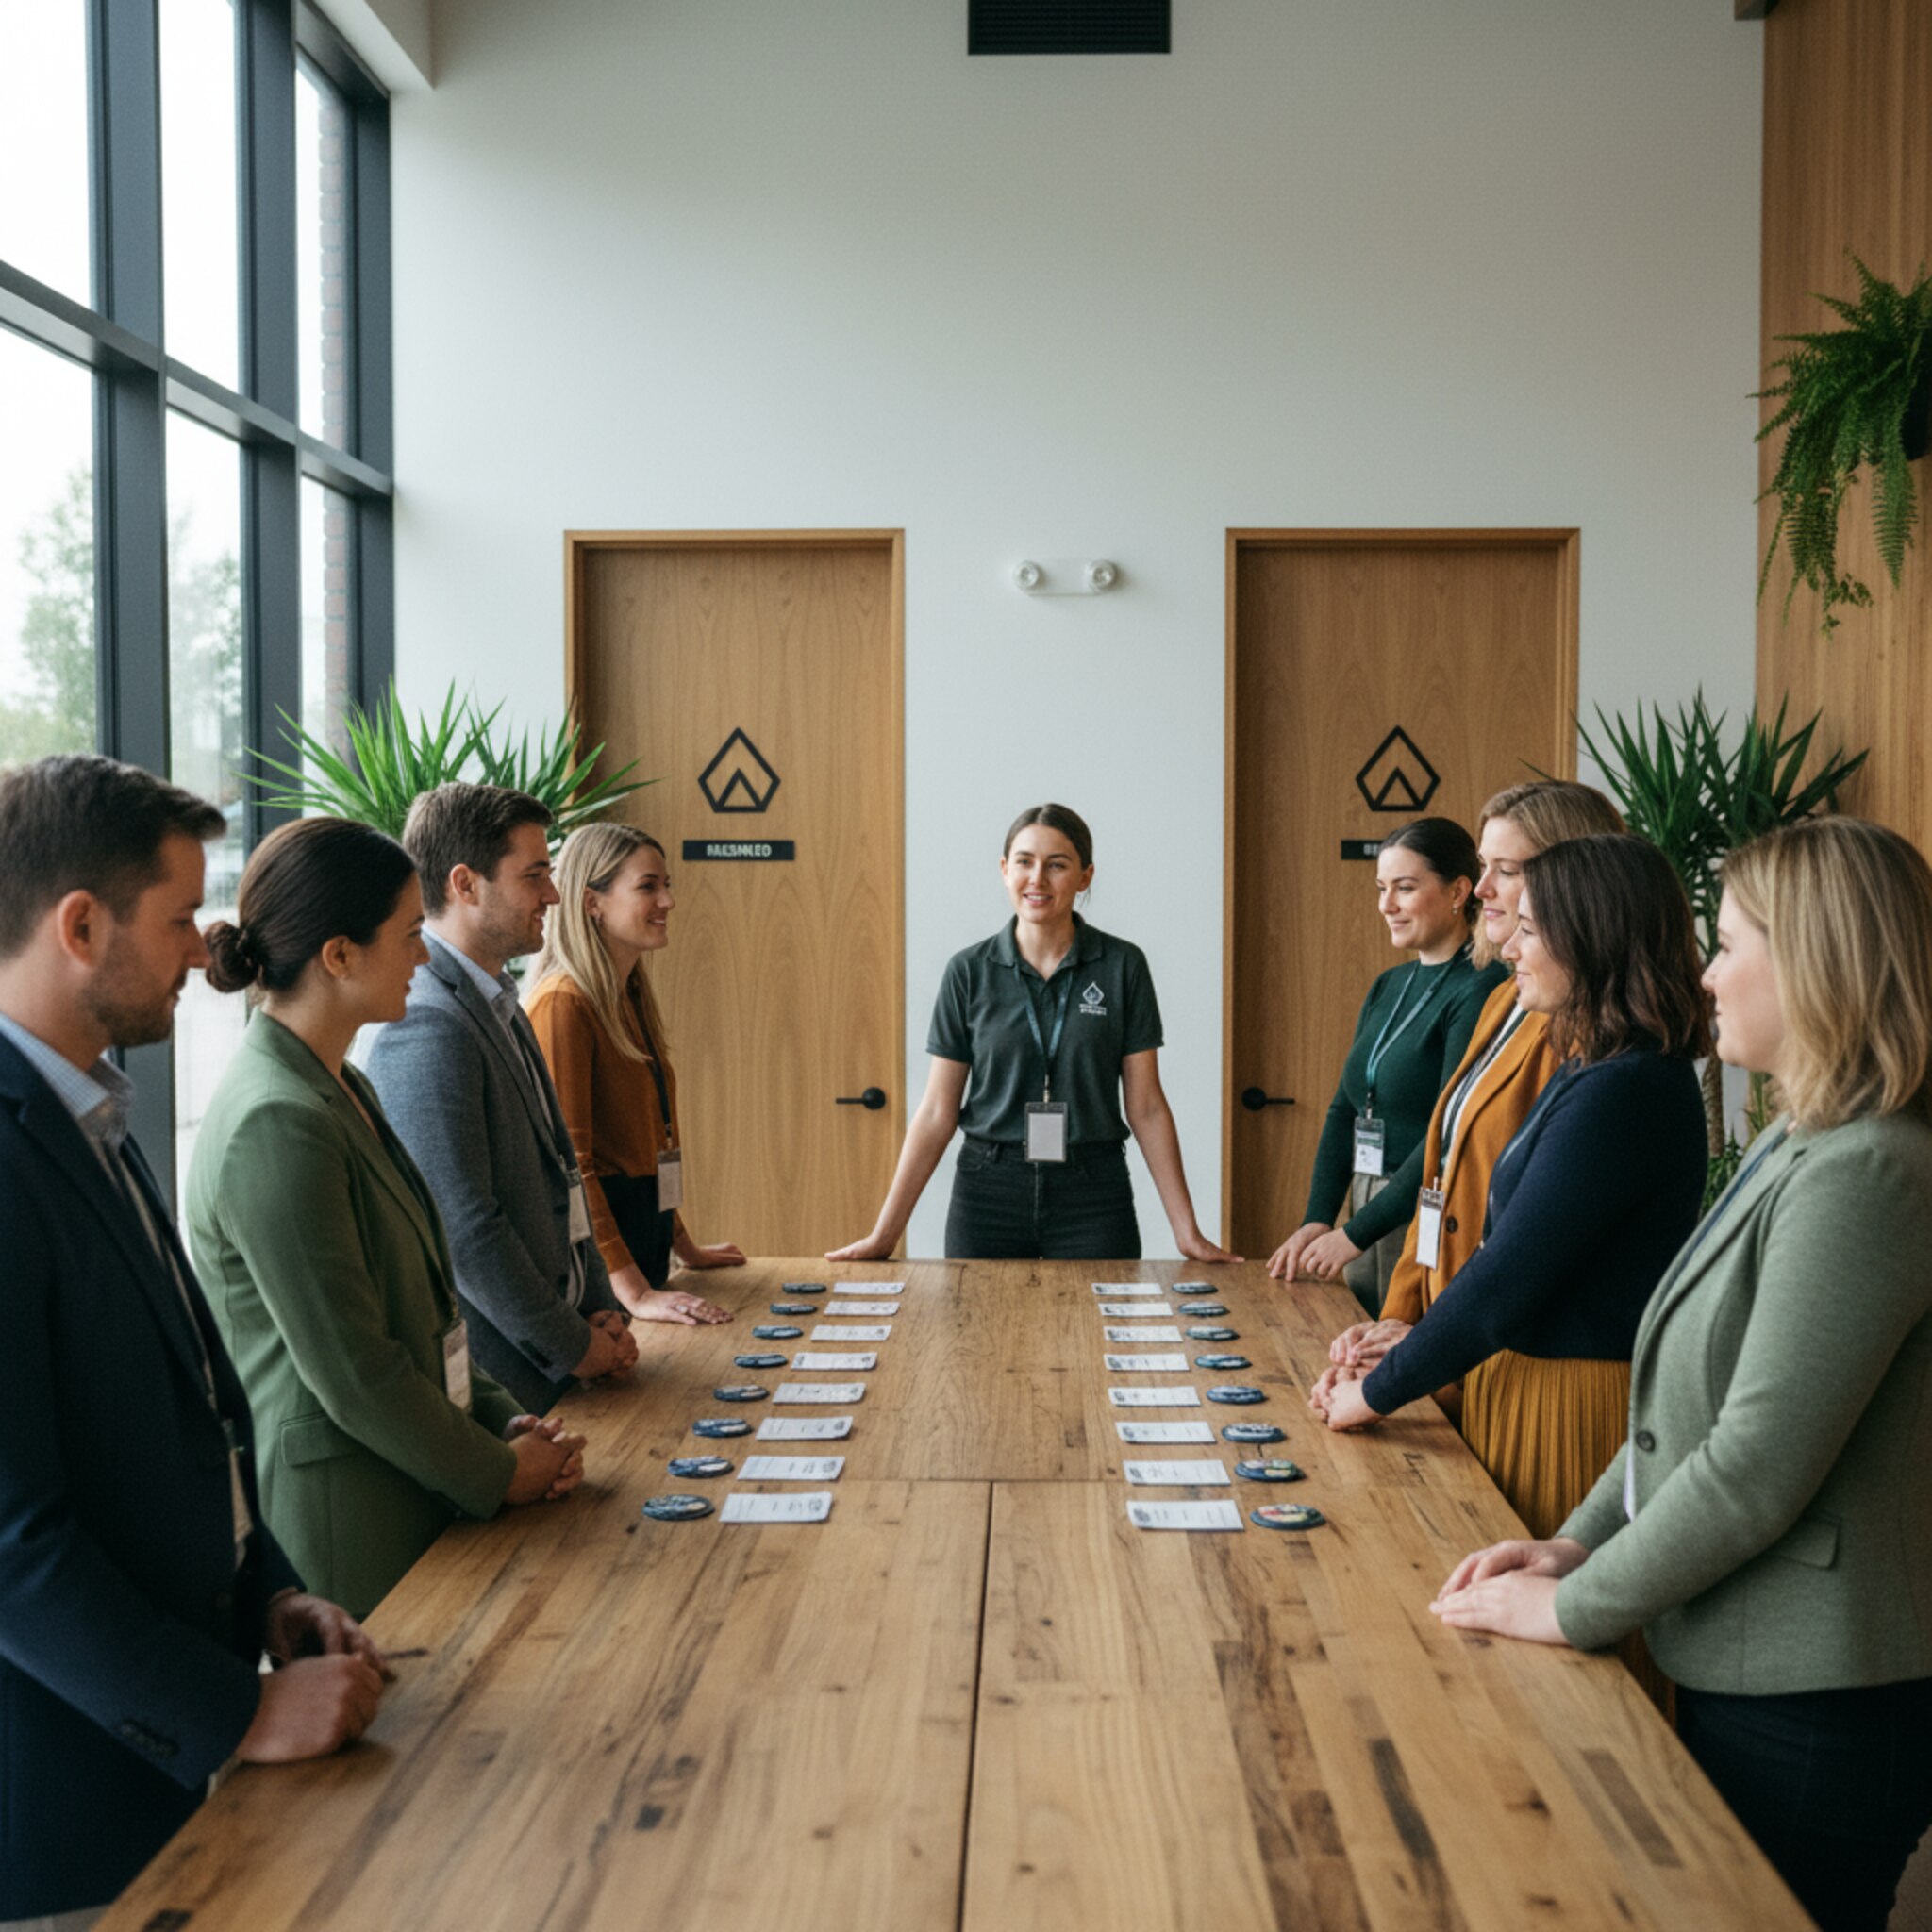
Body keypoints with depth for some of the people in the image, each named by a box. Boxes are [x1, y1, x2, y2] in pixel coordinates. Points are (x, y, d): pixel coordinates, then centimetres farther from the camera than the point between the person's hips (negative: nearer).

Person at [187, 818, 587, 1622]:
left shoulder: (341, 1089, 10)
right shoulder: (277, 1125, -21)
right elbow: (350, 1373, -21)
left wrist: (505, 1419, 6)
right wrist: (498, 1473, -9)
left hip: (400, 1495, 9)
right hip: (337, 1517, -9)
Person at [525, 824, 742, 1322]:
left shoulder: (631, 996, 13)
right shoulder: (562, 1004, -17)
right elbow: (566, 1161, -22)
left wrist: (682, 1244, 24)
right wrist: (635, 1293, -27)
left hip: (644, 1232, 9)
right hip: (593, 1248, -9)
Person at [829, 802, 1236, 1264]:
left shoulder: (1123, 966, -1)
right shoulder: (969, 971, 0)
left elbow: (1146, 1107, 0)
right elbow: (937, 1112, 1)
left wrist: (1187, 1232, -3)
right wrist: (884, 1234, -2)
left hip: (1093, 1195, 0)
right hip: (989, 1191, 1)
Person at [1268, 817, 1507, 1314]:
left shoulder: (1480, 990, -13)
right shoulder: (1387, 988, 13)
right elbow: (1344, 1110, 13)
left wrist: (1356, 1232, -17)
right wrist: (1317, 1219, 0)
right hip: (1368, 1213, 8)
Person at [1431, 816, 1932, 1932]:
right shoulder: (1797, 1151, 11)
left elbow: (1757, 1469, -24)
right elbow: (1690, 1404, 14)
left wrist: (1579, 1609, -14)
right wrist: (1580, 1541, 4)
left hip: (1814, 1711, -9)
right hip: (1745, 1673, 9)